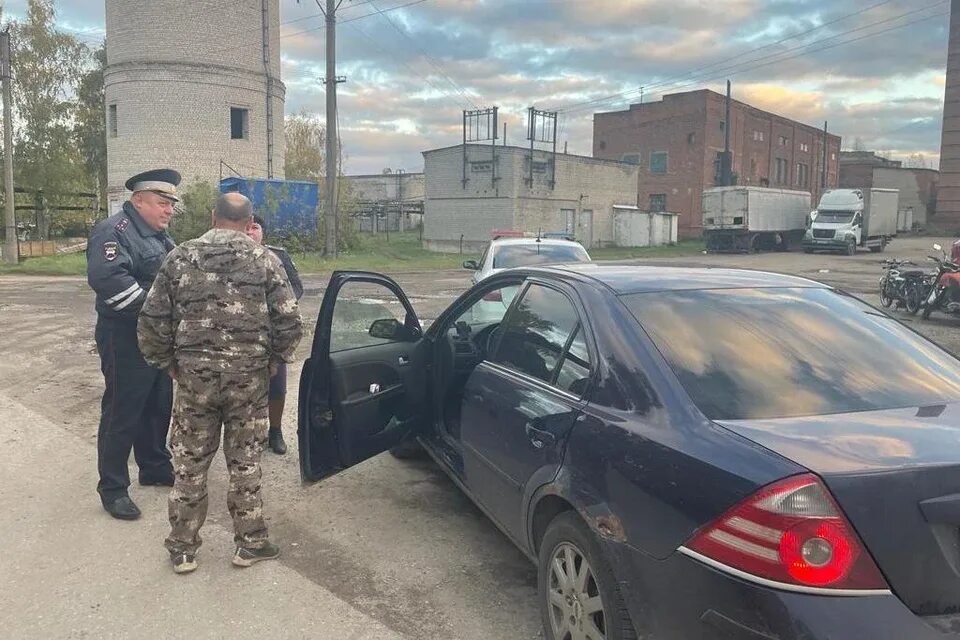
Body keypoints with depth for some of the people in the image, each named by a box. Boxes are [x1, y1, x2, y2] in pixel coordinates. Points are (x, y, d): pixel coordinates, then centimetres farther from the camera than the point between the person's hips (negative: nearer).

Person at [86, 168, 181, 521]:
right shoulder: (114, 231, -14)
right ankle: (113, 488, 10)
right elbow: (107, 279, -29)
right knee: (122, 413, -1)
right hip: (126, 341, -9)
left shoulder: (159, 236, 16)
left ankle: (155, 467, 35)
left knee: (158, 406, 18)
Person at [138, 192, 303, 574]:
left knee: (190, 463, 12)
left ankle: (182, 549, 23)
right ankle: (250, 542, 22)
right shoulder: (264, 260, -2)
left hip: (194, 374, 1)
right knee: (245, 461, 11)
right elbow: (289, 323, -6)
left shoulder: (181, 257, 2)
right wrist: (272, 362, 8)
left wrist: (169, 364, 12)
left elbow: (152, 321, 0)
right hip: (250, 376, -1)